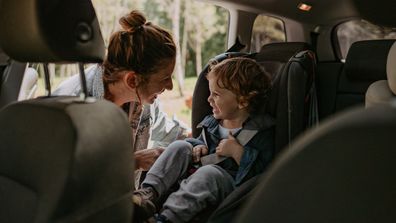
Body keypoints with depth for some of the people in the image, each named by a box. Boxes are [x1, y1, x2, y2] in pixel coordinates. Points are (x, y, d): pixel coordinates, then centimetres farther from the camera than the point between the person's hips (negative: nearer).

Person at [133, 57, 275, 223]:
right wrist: (199, 147, 4)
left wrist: (237, 152, -21)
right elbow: (201, 141, 28)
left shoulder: (262, 132, -9)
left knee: (208, 172, -37)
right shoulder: (212, 122, 12)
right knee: (180, 146, -11)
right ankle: (149, 194, -28)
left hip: (228, 183, -6)